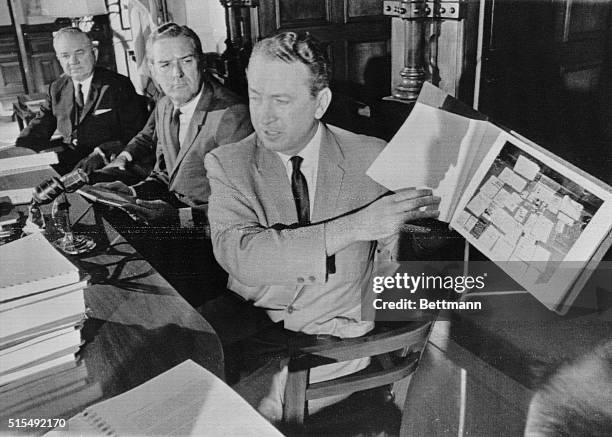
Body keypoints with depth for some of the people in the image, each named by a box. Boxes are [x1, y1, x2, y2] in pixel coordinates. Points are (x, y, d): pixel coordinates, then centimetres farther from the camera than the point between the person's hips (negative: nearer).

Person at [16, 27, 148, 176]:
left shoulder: (119, 85, -3)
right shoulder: (56, 88, 14)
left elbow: (133, 134, -11)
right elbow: (38, 129, 13)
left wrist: (100, 154, -26)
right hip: (66, 161, 5)